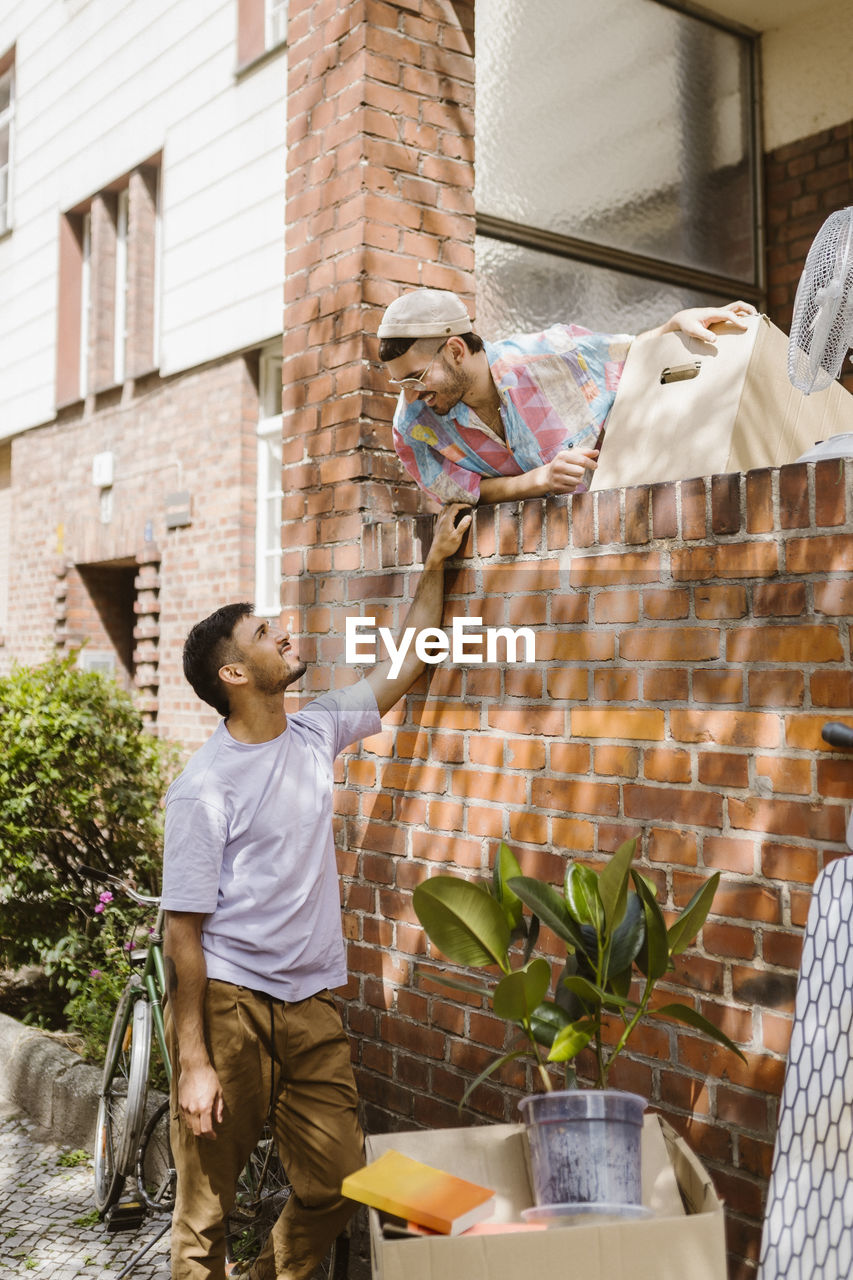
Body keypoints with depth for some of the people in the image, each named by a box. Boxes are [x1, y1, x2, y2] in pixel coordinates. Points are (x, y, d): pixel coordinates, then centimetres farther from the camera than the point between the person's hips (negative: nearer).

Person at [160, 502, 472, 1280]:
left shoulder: (316, 734, 4)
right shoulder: (203, 790, -14)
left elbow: (402, 671, 16)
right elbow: (185, 930, -13)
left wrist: (436, 564, 14)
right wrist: (193, 1062, -15)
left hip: (311, 1004, 6)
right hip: (227, 1003, -6)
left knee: (338, 1184, 9)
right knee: (206, 1206, 5)